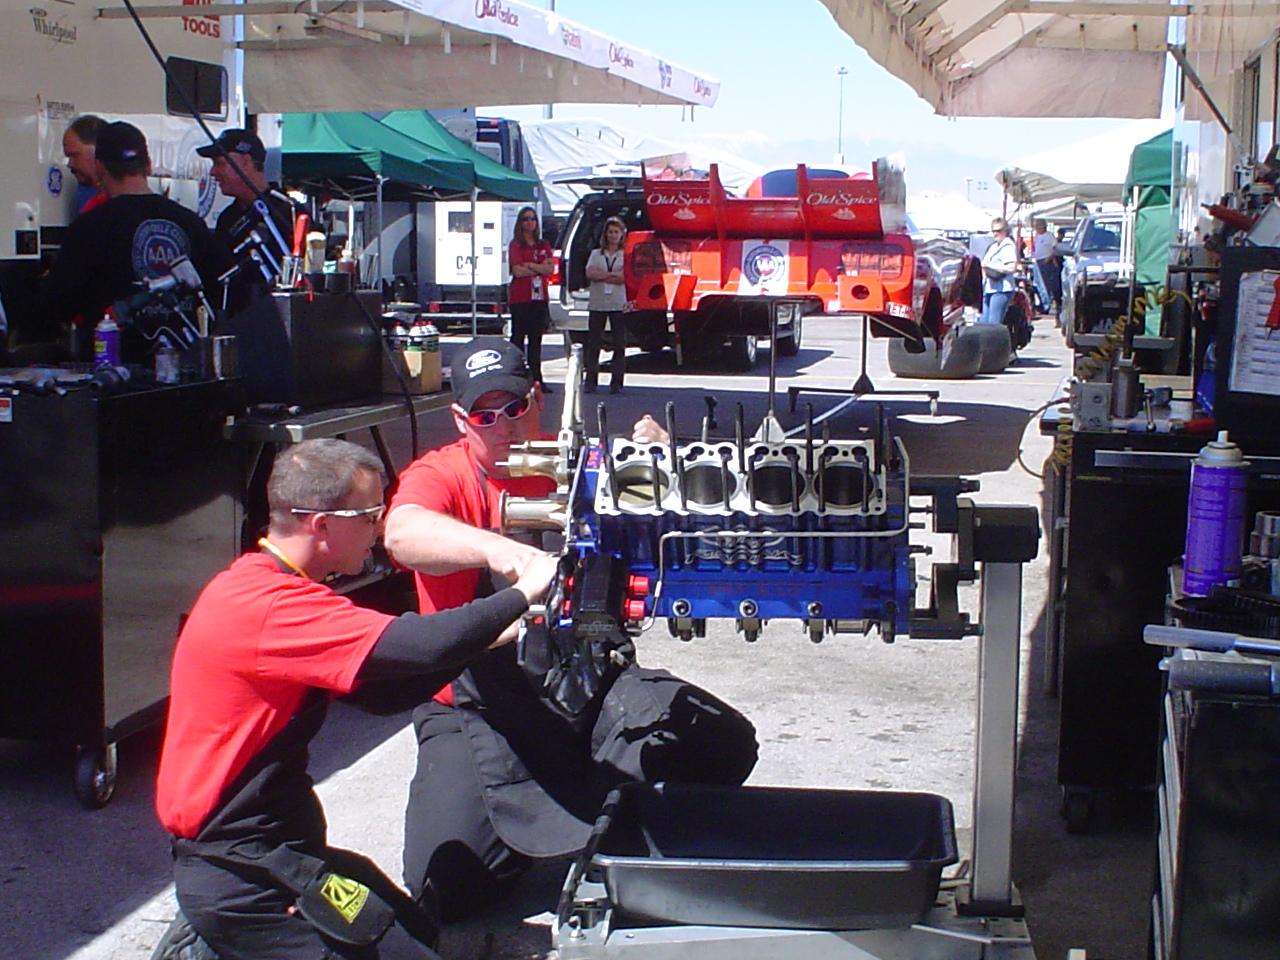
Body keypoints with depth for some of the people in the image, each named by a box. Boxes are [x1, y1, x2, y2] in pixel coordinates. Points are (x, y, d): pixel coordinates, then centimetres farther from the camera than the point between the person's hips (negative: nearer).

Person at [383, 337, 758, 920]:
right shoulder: (441, 474, -6)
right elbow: (402, 533, -29)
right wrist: (496, 549, -49)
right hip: (479, 703, -2)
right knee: (447, 876, -20)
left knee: (724, 743, -17)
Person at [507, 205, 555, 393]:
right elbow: (517, 271, -13)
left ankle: (537, 379, 10)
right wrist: (540, 268, -4)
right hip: (520, 298, -5)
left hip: (539, 297, 5)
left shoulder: (543, 245, 14)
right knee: (518, 337, -3)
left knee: (536, 339, 8)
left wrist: (530, 265, -10)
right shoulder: (516, 244, -1)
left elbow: (551, 269, 1)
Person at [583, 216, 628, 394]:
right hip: (597, 304, 1)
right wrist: (614, 275, -7)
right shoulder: (596, 254, 15)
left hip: (619, 305, -1)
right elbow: (590, 273, -2)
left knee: (619, 345, -2)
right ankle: (590, 382, 1)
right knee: (593, 344, -1)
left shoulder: (626, 254, 8)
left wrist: (601, 275, -6)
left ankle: (616, 382, 1)